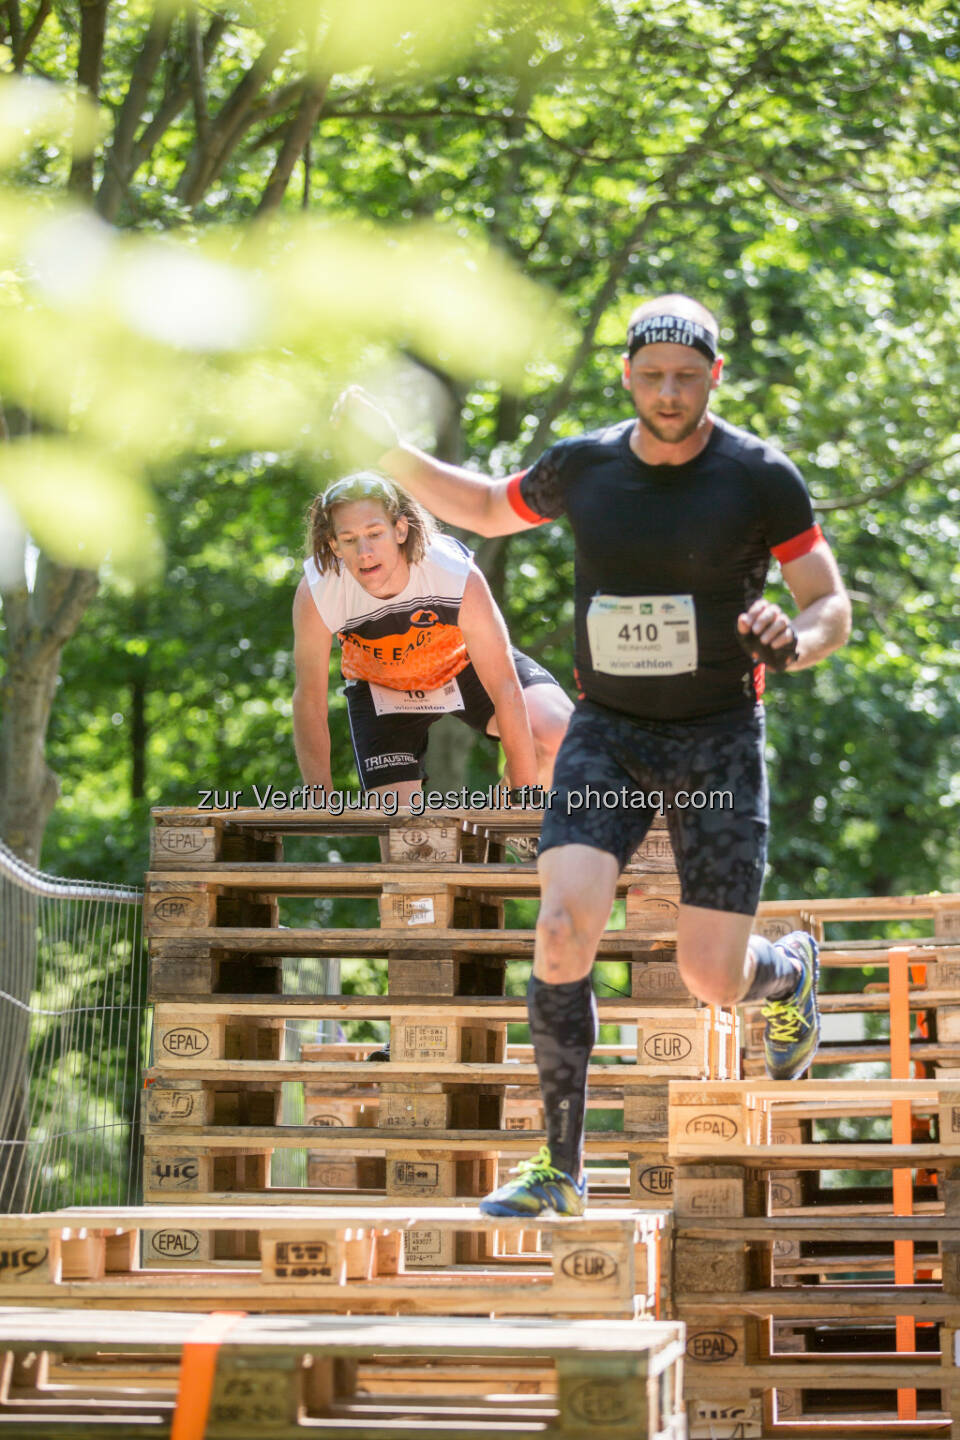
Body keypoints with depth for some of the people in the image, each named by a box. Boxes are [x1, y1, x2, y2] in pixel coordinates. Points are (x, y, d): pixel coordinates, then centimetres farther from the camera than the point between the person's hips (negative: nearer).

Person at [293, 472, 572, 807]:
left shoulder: (459, 577, -36)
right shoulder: (314, 595, -32)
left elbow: (506, 691, -30)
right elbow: (309, 703, -19)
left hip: (463, 662, 0)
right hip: (380, 687, 0)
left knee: (557, 734, -23)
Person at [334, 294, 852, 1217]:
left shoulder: (761, 478, -8)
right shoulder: (582, 468, 1)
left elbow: (832, 606, -3)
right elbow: (486, 509, 20)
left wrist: (794, 645, -26)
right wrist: (390, 453, 7)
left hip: (718, 736, -2)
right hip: (606, 732, 2)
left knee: (712, 979, -6)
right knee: (563, 930, -19)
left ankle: (789, 970, 34)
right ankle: (560, 1169, -9)